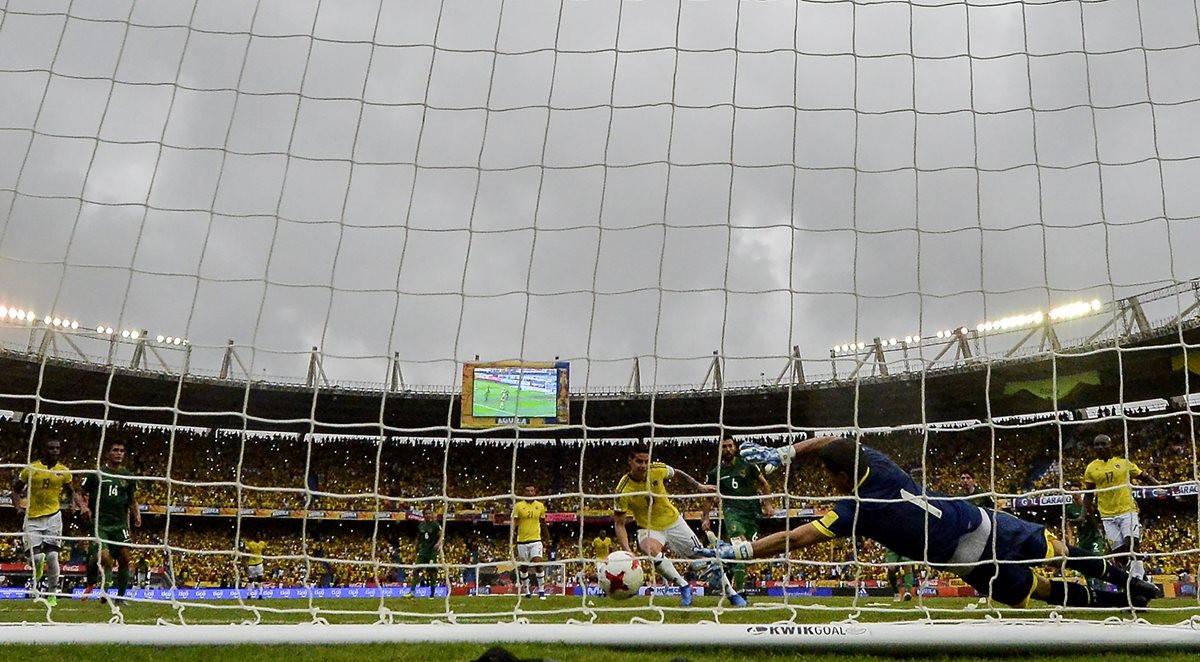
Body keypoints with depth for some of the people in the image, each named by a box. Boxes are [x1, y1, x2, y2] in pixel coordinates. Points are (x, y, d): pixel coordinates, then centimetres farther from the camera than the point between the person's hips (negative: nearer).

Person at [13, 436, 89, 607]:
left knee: (52, 556, -7)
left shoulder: (64, 471, 1)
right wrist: (18, 506, -10)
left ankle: (52, 594, 10)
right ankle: (38, 566, 29)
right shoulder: (31, 469, -5)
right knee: (35, 557, -11)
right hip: (32, 518, -1)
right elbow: (16, 490, 7)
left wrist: (82, 506, 0)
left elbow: (71, 492, 17)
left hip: (53, 516, 1)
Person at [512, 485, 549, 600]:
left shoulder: (540, 506, 3)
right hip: (522, 541, 0)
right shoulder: (518, 506, -4)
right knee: (523, 567, 8)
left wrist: (547, 535, 27)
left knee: (538, 564, -14)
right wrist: (512, 530, -29)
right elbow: (514, 521, -8)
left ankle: (541, 590, -4)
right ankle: (527, 591, 22)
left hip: (536, 540, 0)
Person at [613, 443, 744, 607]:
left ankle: (731, 593, 23)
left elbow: (678, 473, 6)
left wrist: (698, 486, 3)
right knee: (650, 549, -36)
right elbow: (619, 523, -19)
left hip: (674, 522, 3)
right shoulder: (623, 490, -25)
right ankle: (683, 587, -20)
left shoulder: (658, 469, -18)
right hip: (649, 528, -3)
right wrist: (627, 550, -30)